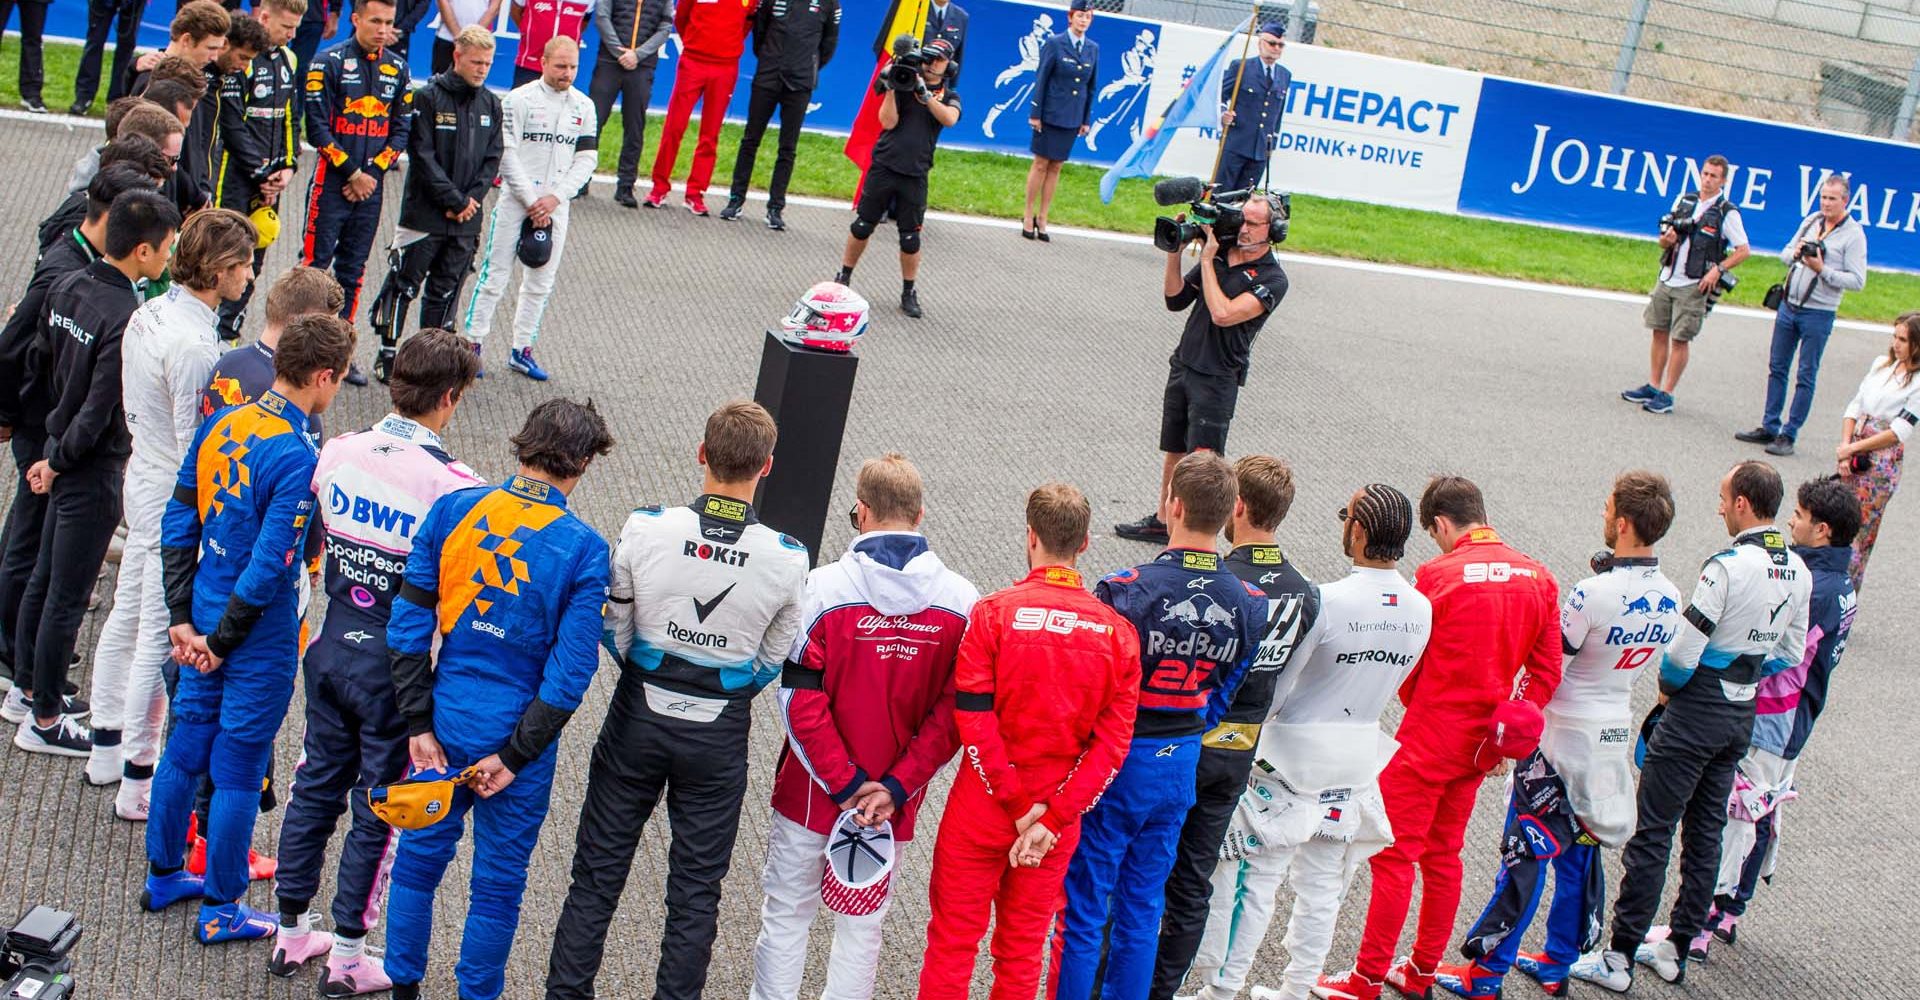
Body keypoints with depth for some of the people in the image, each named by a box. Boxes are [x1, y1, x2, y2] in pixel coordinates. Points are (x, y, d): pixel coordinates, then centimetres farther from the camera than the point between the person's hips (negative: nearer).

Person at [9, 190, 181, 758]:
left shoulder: (67, 287, 0)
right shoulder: (125, 319, -26)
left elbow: (38, 361, 10)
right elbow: (99, 411, -26)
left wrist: (54, 449, 20)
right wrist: (57, 463, -10)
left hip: (60, 449, 9)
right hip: (95, 468, -9)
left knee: (45, 575, 23)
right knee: (68, 595, 2)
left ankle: (26, 684, 39)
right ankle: (43, 721, 13)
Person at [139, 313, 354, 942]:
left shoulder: (221, 425, -1)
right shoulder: (295, 458, -24)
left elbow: (179, 525, 4)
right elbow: (269, 565, -25)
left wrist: (183, 618, 5)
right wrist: (220, 641, -14)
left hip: (206, 615, 7)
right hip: (260, 639, -7)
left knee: (186, 746, 20)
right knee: (239, 769, 6)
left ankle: (163, 876, 36)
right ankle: (220, 909, 18)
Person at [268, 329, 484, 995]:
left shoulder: (337, 453, -4)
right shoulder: (450, 483, -20)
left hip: (333, 648, 5)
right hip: (396, 665, -5)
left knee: (315, 788, 18)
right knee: (378, 809, 9)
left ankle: (291, 936, 30)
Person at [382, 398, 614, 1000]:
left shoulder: (452, 511, -6)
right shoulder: (583, 550, -14)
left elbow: (409, 624, -5)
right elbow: (570, 672, -15)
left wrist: (419, 723, 0)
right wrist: (514, 756, -9)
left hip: (443, 723, 3)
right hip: (514, 732, -3)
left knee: (421, 854, 20)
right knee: (498, 881, 13)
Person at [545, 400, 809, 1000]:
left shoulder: (645, 529, -15)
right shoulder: (787, 560, -14)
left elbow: (613, 628, -3)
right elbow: (774, 659, -1)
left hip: (638, 719, 0)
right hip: (720, 733, 0)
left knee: (598, 872, 13)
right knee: (696, 890, 13)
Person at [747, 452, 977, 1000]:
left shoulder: (825, 588, -15)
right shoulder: (962, 600, -8)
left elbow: (800, 702, -16)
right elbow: (955, 710, -9)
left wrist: (845, 785, -11)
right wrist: (895, 787, -8)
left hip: (811, 794, -2)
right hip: (894, 803, 2)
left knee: (787, 913, 14)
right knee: (863, 924, 16)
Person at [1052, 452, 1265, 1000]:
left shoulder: (1125, 590, -22)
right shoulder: (1250, 605, -5)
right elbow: (1223, 693, 7)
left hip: (1115, 763, -5)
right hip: (1180, 766, 5)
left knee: (1083, 910, 7)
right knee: (1143, 909, 18)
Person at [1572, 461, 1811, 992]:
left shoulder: (1728, 566, -22)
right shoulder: (1798, 571, 3)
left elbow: (1684, 650, -21)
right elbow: (1790, 654, 12)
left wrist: (1668, 686, -2)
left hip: (1696, 713, -8)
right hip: (1743, 715, 8)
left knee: (1651, 833, -2)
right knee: (1706, 832, 16)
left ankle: (1618, 958, 1)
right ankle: (1676, 948, 24)